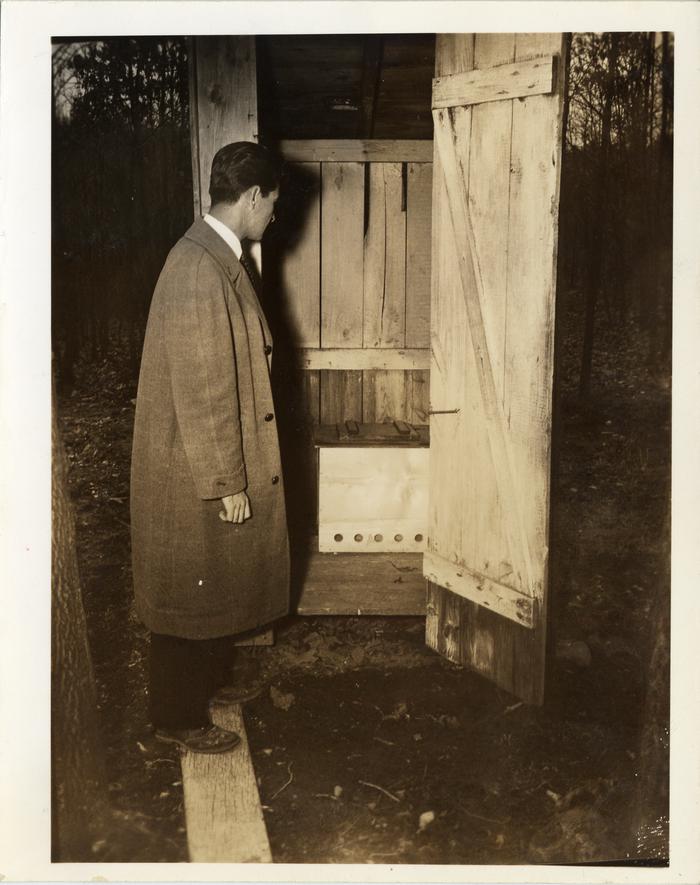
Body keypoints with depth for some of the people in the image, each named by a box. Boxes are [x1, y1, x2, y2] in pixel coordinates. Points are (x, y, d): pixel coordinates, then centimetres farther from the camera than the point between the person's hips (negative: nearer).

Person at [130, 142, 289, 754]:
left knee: (219, 585, 23)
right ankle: (179, 718, 24)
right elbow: (201, 393, -25)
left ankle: (207, 681, 42)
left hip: (225, 462, 10)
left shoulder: (220, 257, 8)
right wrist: (226, 484, -19)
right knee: (190, 594, 6)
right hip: (195, 474, -10)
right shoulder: (199, 270, -25)